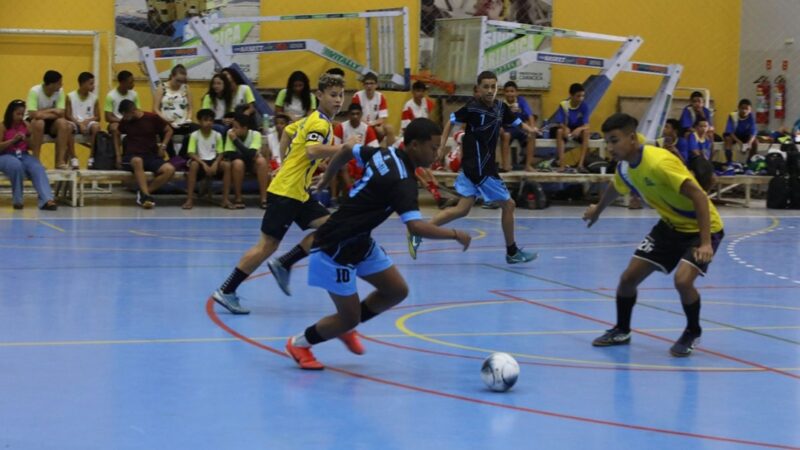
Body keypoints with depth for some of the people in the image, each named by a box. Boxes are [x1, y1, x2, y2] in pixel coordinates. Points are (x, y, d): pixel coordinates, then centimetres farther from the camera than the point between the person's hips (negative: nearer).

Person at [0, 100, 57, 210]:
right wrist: (13, 140, -20)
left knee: (38, 168, -28)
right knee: (16, 165, -39)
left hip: (23, 156, 4)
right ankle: (17, 200, -24)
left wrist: (28, 140, -9)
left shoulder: (26, 125, 9)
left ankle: (47, 200, -46)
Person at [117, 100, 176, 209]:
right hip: (132, 157, -1)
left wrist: (163, 146, -2)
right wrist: (118, 155, 17)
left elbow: (169, 131, 10)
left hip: (151, 156, 1)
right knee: (137, 161, -41)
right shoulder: (125, 121, 5)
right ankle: (146, 195, -44)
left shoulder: (152, 118, -1)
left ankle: (143, 193, -22)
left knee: (170, 170, -28)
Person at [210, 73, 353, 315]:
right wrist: (343, 148, -35)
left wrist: (286, 163, 28)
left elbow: (288, 130, 28)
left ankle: (283, 264, 6)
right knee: (268, 245, -7)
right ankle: (226, 291, -1)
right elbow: (312, 150, -33)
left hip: (299, 193, 10)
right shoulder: (320, 123, -15)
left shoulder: (313, 119, 13)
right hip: (285, 192, -10)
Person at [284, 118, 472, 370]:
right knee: (350, 318, -2)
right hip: (336, 249, -9)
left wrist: (325, 180, 26)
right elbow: (416, 227, -39)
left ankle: (344, 327, 27)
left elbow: (347, 150, 14)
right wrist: (455, 234, -28)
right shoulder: (402, 181, -27)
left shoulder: (386, 154, -1)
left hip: (361, 242, 9)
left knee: (396, 291, 8)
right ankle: (299, 343, 21)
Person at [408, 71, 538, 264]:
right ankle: (512, 252, 17)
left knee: (462, 209, 9)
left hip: (486, 165, 7)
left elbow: (517, 122, 12)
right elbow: (452, 121, -5)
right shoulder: (472, 108, -14)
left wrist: (530, 129, -9)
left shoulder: (501, 107, 5)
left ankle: (418, 234, 10)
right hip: (479, 167, -7)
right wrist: (442, 146, -10)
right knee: (508, 204, 2)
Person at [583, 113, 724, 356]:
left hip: (701, 227, -8)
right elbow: (615, 189, 22)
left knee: (682, 280, -27)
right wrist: (598, 210, 40)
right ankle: (621, 330, 29)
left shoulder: (659, 162, -31)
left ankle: (692, 332, 2)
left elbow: (699, 197, -31)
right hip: (670, 225, 8)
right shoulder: (624, 168, -5)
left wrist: (705, 243, -36)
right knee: (629, 277, 4)